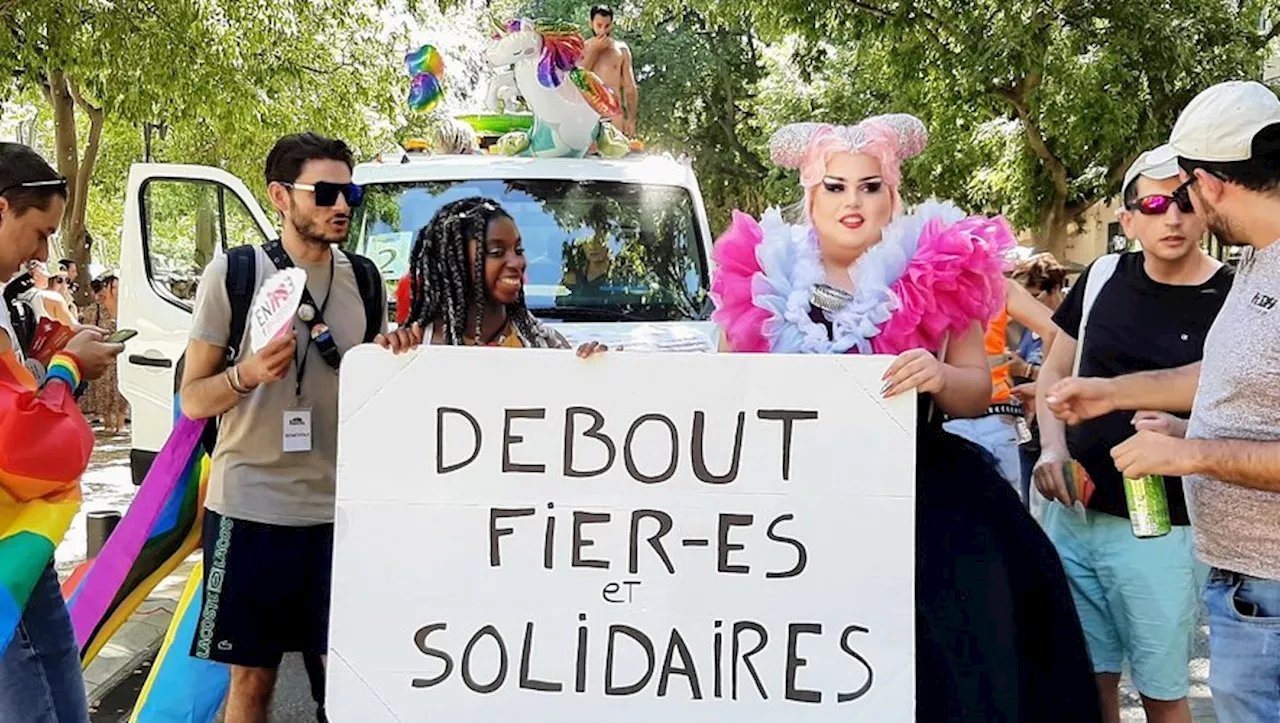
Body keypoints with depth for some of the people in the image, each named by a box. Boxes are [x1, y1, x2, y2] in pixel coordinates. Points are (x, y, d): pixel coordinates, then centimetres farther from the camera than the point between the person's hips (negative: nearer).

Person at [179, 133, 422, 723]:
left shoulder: (364, 278, 7)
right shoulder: (233, 272, -5)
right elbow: (192, 399, -3)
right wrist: (248, 374, -23)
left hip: (340, 507, 3)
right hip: (252, 507, -3)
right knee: (252, 675, 7)